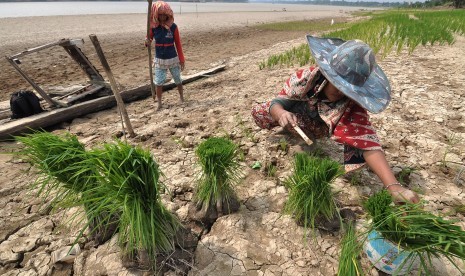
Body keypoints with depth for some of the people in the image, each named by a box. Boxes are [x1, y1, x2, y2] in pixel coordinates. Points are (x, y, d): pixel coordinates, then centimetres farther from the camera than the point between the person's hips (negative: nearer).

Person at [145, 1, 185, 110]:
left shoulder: (173, 27, -9)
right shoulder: (153, 27, -4)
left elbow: (178, 44, -3)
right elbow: (149, 39, 8)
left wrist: (181, 59, -3)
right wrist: (147, 42, -17)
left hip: (173, 59, -1)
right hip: (159, 60, 1)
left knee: (178, 80, 12)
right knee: (158, 82, -2)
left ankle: (181, 97, 34)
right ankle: (159, 103, 11)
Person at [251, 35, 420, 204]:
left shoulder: (353, 105, -38)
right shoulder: (305, 78, -38)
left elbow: (367, 142, -46)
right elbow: (277, 103, -31)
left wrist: (393, 185, -58)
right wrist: (281, 113, -56)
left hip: (316, 134, 1)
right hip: (294, 119, -1)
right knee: (259, 112, -9)